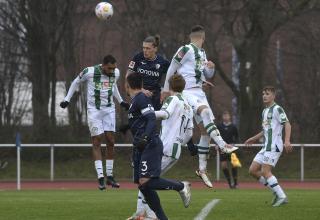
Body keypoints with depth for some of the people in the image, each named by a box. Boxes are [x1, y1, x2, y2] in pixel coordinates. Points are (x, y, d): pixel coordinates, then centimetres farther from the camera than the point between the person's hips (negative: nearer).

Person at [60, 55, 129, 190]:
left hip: (109, 109, 4)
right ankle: (100, 177, -11)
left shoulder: (116, 73, -1)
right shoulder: (89, 72, -15)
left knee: (110, 142, 1)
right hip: (94, 110, -4)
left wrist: (121, 101, 24)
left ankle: (109, 176, 9)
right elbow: (76, 82, 3)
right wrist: (67, 99, 3)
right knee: (97, 142, -7)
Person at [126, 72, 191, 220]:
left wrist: (144, 137, -32)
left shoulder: (141, 99, -9)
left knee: (145, 181, -20)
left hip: (150, 146, -10)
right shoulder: (135, 101, 20)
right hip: (142, 148, 10)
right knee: (142, 184, 4)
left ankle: (181, 186, -5)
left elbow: (152, 120, -20)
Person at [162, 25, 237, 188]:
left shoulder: (202, 53, 19)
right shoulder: (185, 50, -7)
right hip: (187, 92, -9)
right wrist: (166, 89, 3)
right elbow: (171, 69, -2)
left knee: (205, 129, 5)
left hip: (199, 92, 9)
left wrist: (211, 68, 2)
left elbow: (208, 75, 24)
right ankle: (222, 145, -48)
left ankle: (202, 169, 11)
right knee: (205, 111, -34)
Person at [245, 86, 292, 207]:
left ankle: (282, 196, -12)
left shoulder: (277, 109, -8)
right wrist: (254, 138, 34)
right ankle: (277, 191, 9)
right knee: (253, 170, 5)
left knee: (265, 171, -17)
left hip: (274, 146, -10)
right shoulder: (265, 111, 20)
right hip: (266, 147, 10)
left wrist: (287, 141, -29)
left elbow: (287, 124, -17)